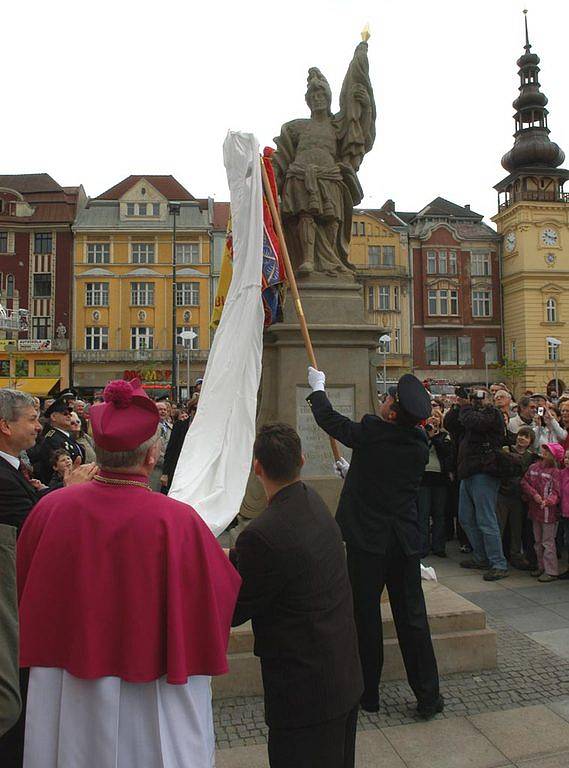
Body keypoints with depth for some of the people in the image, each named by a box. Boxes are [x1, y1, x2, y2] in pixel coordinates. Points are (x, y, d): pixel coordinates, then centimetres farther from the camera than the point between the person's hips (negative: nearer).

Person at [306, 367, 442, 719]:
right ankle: (429, 696, 21)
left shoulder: (370, 433, -16)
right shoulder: (420, 443, -1)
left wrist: (318, 386, 18)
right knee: (412, 617, 13)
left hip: (367, 541, -4)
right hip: (406, 542, 4)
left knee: (366, 617, 10)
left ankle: (368, 693, 23)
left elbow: (328, 418, 0)